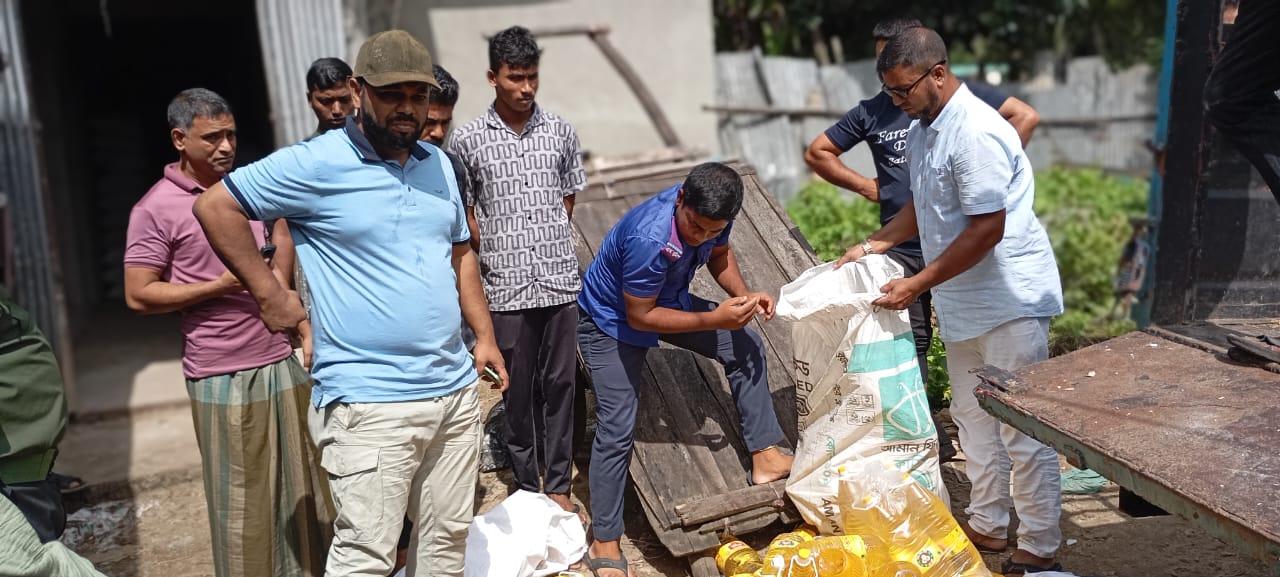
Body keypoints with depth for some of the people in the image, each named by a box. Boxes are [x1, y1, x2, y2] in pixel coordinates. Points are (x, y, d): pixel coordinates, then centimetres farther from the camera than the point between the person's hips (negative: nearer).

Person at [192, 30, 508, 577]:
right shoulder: (317, 163, -9)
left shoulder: (438, 163, 12)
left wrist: (485, 336, 15)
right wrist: (270, 295, -6)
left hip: (456, 390, 6)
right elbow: (215, 205, -5)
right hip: (369, 403, -6)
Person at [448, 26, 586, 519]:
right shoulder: (468, 140, -2)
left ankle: (558, 485, 20)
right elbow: (463, 210, 6)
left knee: (560, 384, 8)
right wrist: (493, 254, 0)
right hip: (507, 286, -1)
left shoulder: (559, 131, 4)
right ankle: (527, 485, 23)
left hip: (560, 279, 2)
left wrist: (550, 243, 7)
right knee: (518, 389, 8)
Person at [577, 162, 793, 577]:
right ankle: (604, 544, 4)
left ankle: (764, 457, 14)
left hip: (667, 299, 7)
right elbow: (640, 317, -30)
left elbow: (719, 253, 3)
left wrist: (743, 296, -16)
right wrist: (714, 319, -32)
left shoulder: (712, 212, -20)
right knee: (617, 429, -10)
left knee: (746, 347, 4)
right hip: (612, 320, -7)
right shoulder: (649, 238, -41)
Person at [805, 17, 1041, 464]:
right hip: (902, 247, 2)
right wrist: (868, 187, 7)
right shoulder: (871, 112, 6)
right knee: (908, 343, 4)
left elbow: (1026, 117, -1)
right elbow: (817, 153, 15)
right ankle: (932, 443, 17)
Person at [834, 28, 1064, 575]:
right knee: (972, 416, 18)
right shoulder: (920, 130, 7)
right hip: (962, 303, 10)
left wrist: (917, 285, -22)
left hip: (1010, 300, -10)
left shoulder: (976, 133, -23)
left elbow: (987, 229, -25)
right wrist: (873, 245, 6)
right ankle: (987, 524, 33)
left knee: (1021, 426, 0)